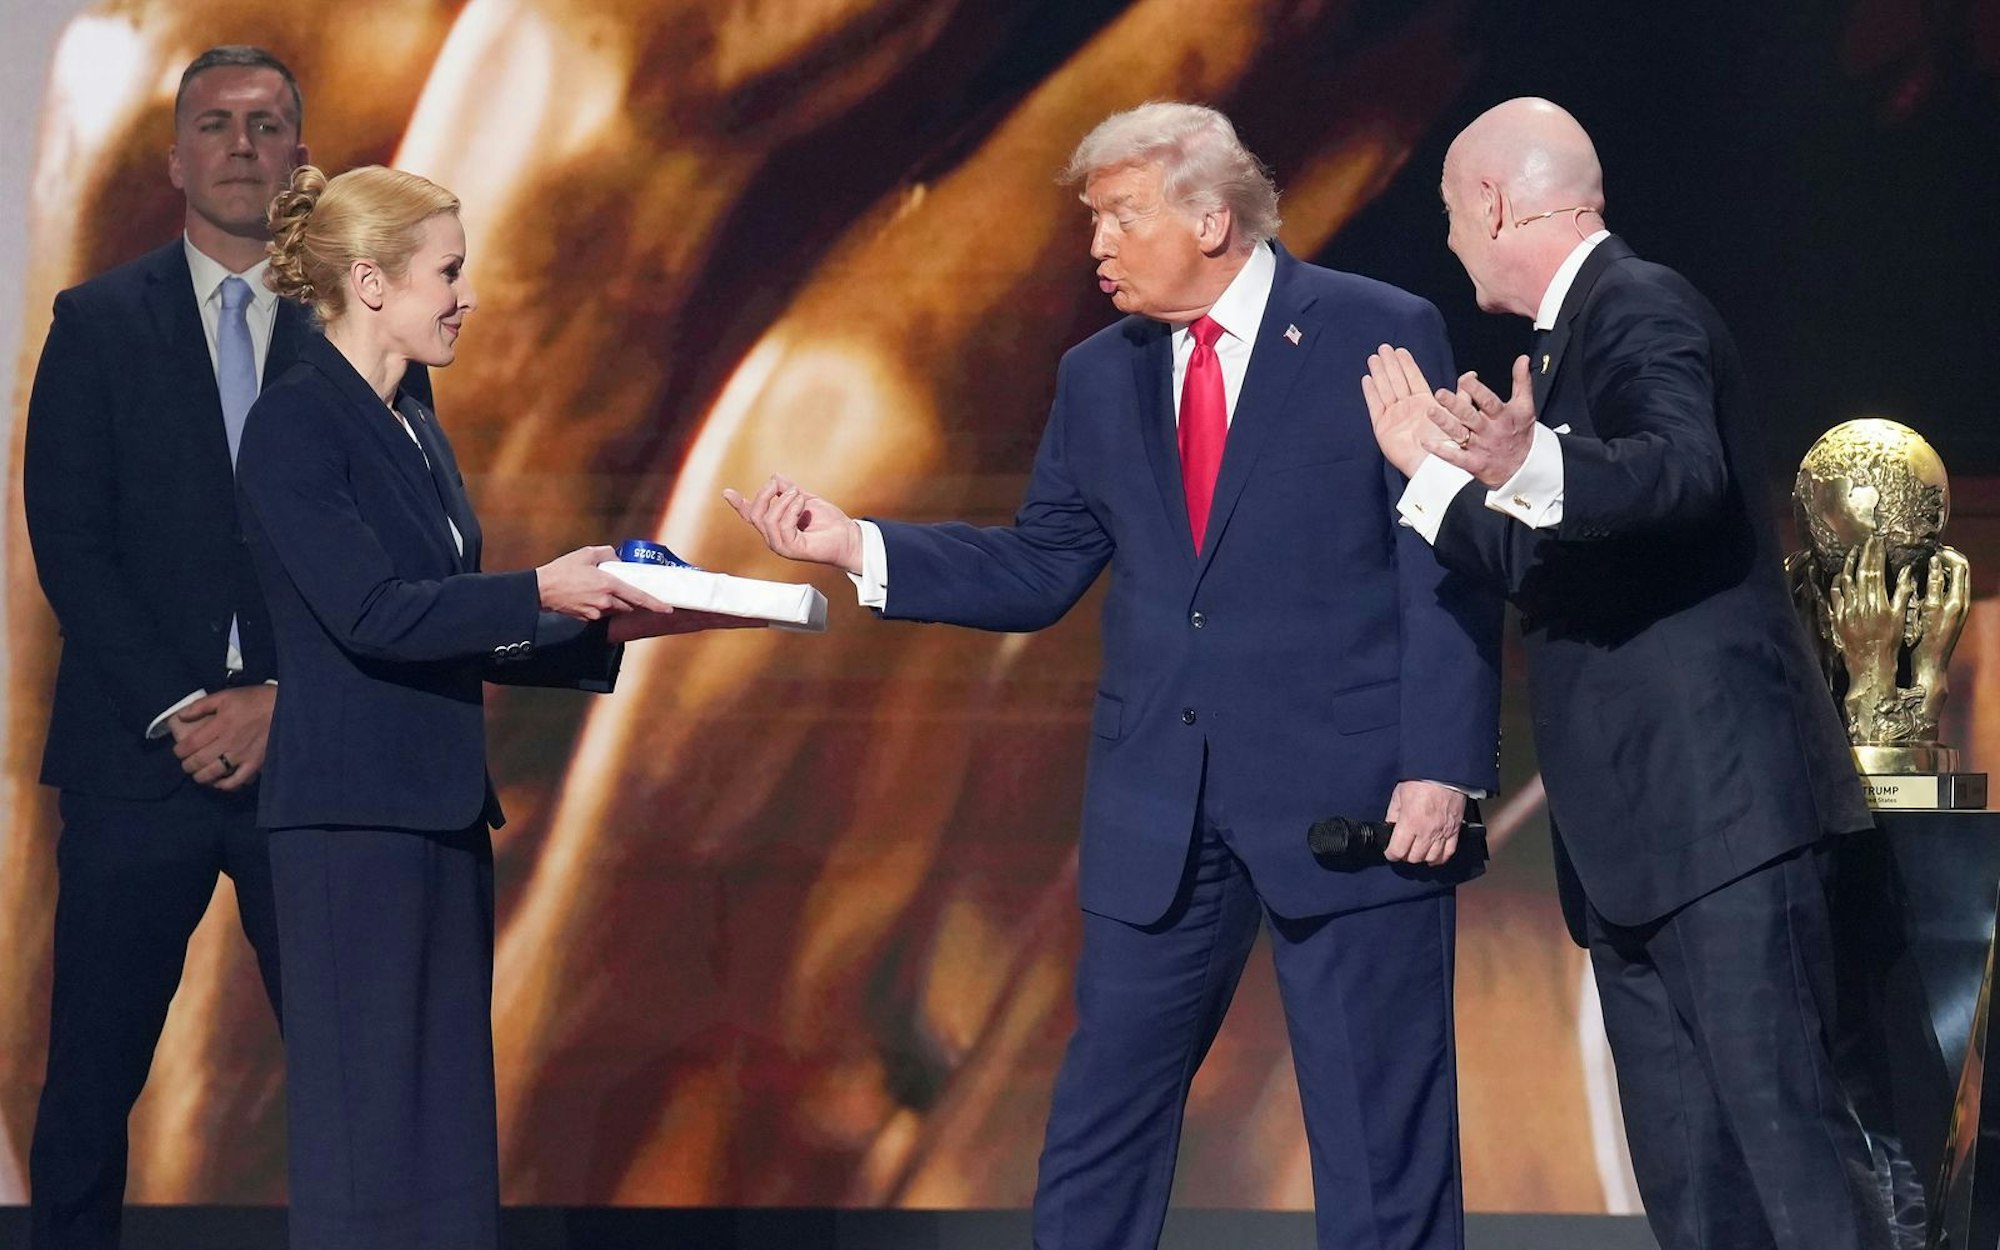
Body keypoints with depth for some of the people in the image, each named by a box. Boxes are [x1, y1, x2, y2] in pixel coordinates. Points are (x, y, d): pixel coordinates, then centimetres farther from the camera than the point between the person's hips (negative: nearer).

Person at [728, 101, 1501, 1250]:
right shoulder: (1100, 379, 11)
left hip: (1351, 798, -5)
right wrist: (857, 545, 1)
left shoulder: (1381, 335, -5)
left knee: (1382, 1134, 1)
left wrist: (1442, 769, -14)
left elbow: (1451, 574, -7)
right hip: (1160, 805, 5)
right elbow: (1038, 570, 13)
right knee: (1100, 1126, 8)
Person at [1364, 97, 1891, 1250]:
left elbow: (1686, 468, -30)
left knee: (1784, 1125, -14)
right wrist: (1432, 470, 23)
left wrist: (1529, 463, -46)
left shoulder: (1643, 310, -9)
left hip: (1718, 806, -10)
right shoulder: (1578, 335, 22)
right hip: (1638, 839, 10)